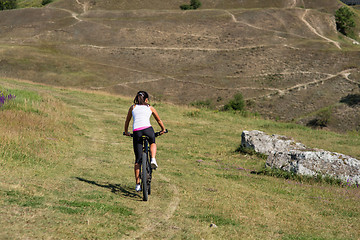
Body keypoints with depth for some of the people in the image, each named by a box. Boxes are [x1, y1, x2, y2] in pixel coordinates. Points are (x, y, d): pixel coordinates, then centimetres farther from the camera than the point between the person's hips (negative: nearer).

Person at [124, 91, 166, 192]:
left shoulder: (132, 107, 23)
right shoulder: (150, 107, 21)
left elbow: (127, 121, 32)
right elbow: (159, 120, 33)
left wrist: (126, 132, 48)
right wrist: (163, 129, 49)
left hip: (136, 131, 1)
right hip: (148, 129, -1)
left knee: (138, 159, 8)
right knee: (153, 143, 36)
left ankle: (137, 184, 5)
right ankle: (153, 160, 8)